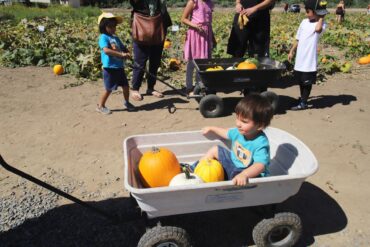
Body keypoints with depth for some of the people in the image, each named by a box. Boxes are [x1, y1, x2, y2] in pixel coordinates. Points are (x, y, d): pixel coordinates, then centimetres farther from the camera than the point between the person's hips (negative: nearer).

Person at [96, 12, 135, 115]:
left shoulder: (116, 38, 14)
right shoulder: (103, 37, -11)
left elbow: (124, 48, 14)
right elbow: (106, 50, -27)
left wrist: (127, 54, -11)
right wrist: (121, 54, -30)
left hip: (119, 67, 7)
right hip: (109, 68, -7)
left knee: (125, 85, 14)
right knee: (109, 89, 2)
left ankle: (126, 102, 37)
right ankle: (101, 106, 20)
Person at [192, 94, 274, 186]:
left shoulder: (260, 143, -32)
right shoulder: (240, 131, -7)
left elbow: (260, 165, -46)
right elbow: (227, 133, 17)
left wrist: (244, 174, -64)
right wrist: (212, 128, 27)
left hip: (250, 174, -8)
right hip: (233, 164, 8)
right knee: (215, 150, 11)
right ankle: (192, 170, 17)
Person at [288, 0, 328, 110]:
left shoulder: (321, 24, -9)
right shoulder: (304, 22, 9)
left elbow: (318, 29, -34)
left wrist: (321, 18, -17)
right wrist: (292, 51, 16)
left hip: (310, 60, -6)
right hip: (300, 59, 6)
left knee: (307, 82, 2)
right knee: (300, 80, 17)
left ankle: (303, 103, 11)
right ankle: (302, 98, 34)